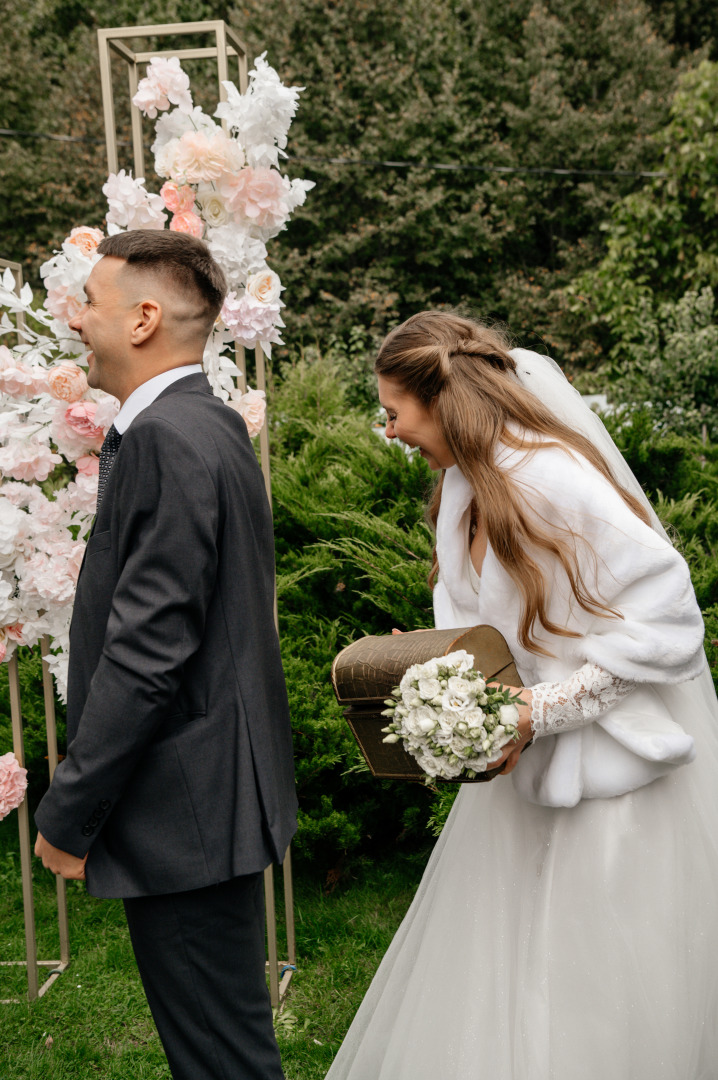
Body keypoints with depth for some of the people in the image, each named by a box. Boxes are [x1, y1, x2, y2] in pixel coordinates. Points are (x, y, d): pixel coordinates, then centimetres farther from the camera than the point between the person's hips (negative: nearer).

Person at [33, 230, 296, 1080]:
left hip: (187, 812, -10)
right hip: (211, 796, 10)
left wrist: (67, 814, -14)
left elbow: (148, 651, -24)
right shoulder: (209, 424, 11)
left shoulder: (169, 439, -20)